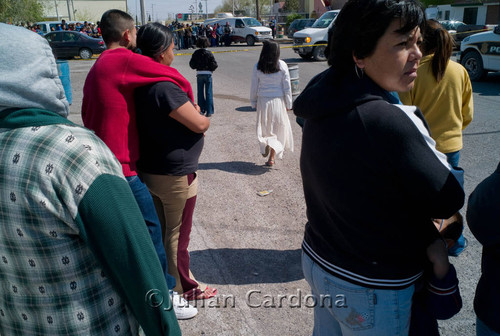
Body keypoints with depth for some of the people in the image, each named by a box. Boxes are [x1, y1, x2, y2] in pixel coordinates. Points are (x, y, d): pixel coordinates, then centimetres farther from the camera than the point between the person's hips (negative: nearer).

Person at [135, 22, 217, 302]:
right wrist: (205, 119, 0)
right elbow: (200, 124, -22)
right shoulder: (165, 87, -25)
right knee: (177, 234, 7)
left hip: (148, 170, 9)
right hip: (175, 174, -9)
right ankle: (184, 287, 25)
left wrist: (192, 112, 4)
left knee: (158, 229, 22)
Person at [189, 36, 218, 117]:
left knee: (200, 93, 11)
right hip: (208, 74, -2)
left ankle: (201, 110, 14)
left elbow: (192, 64, 0)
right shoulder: (209, 53, -8)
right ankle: (209, 111, 0)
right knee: (208, 93, 1)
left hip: (199, 74, 2)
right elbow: (214, 64, -9)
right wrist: (211, 69, 9)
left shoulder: (196, 53, -2)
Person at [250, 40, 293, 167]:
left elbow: (254, 87, 1)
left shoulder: (258, 66, -5)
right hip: (278, 100, 0)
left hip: (263, 101, 0)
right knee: (278, 127, 9)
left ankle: (265, 148, 10)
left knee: (264, 127, 18)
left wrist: (253, 102, 11)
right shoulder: (282, 66, -8)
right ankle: (271, 157, 7)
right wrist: (288, 104, 5)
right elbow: (287, 87, -4)